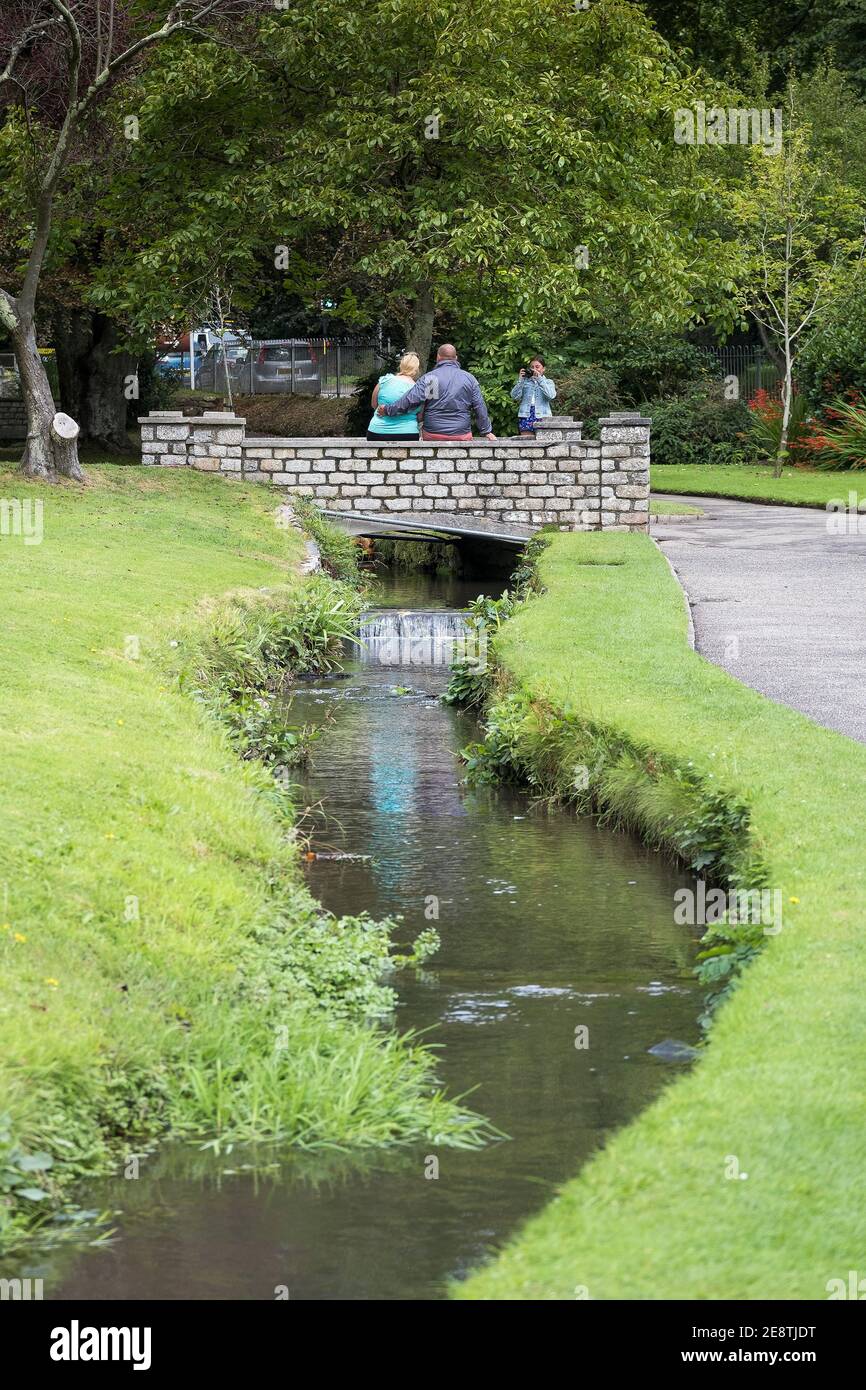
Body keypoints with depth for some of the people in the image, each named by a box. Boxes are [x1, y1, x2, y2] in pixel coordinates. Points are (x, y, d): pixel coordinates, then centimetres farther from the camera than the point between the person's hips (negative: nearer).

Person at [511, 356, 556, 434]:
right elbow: (515, 396, 2)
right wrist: (520, 380, -6)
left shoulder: (548, 382, 12)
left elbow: (551, 396, -10)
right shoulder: (525, 381, 14)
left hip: (542, 417, -1)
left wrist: (540, 379, -11)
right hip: (526, 416, 1)